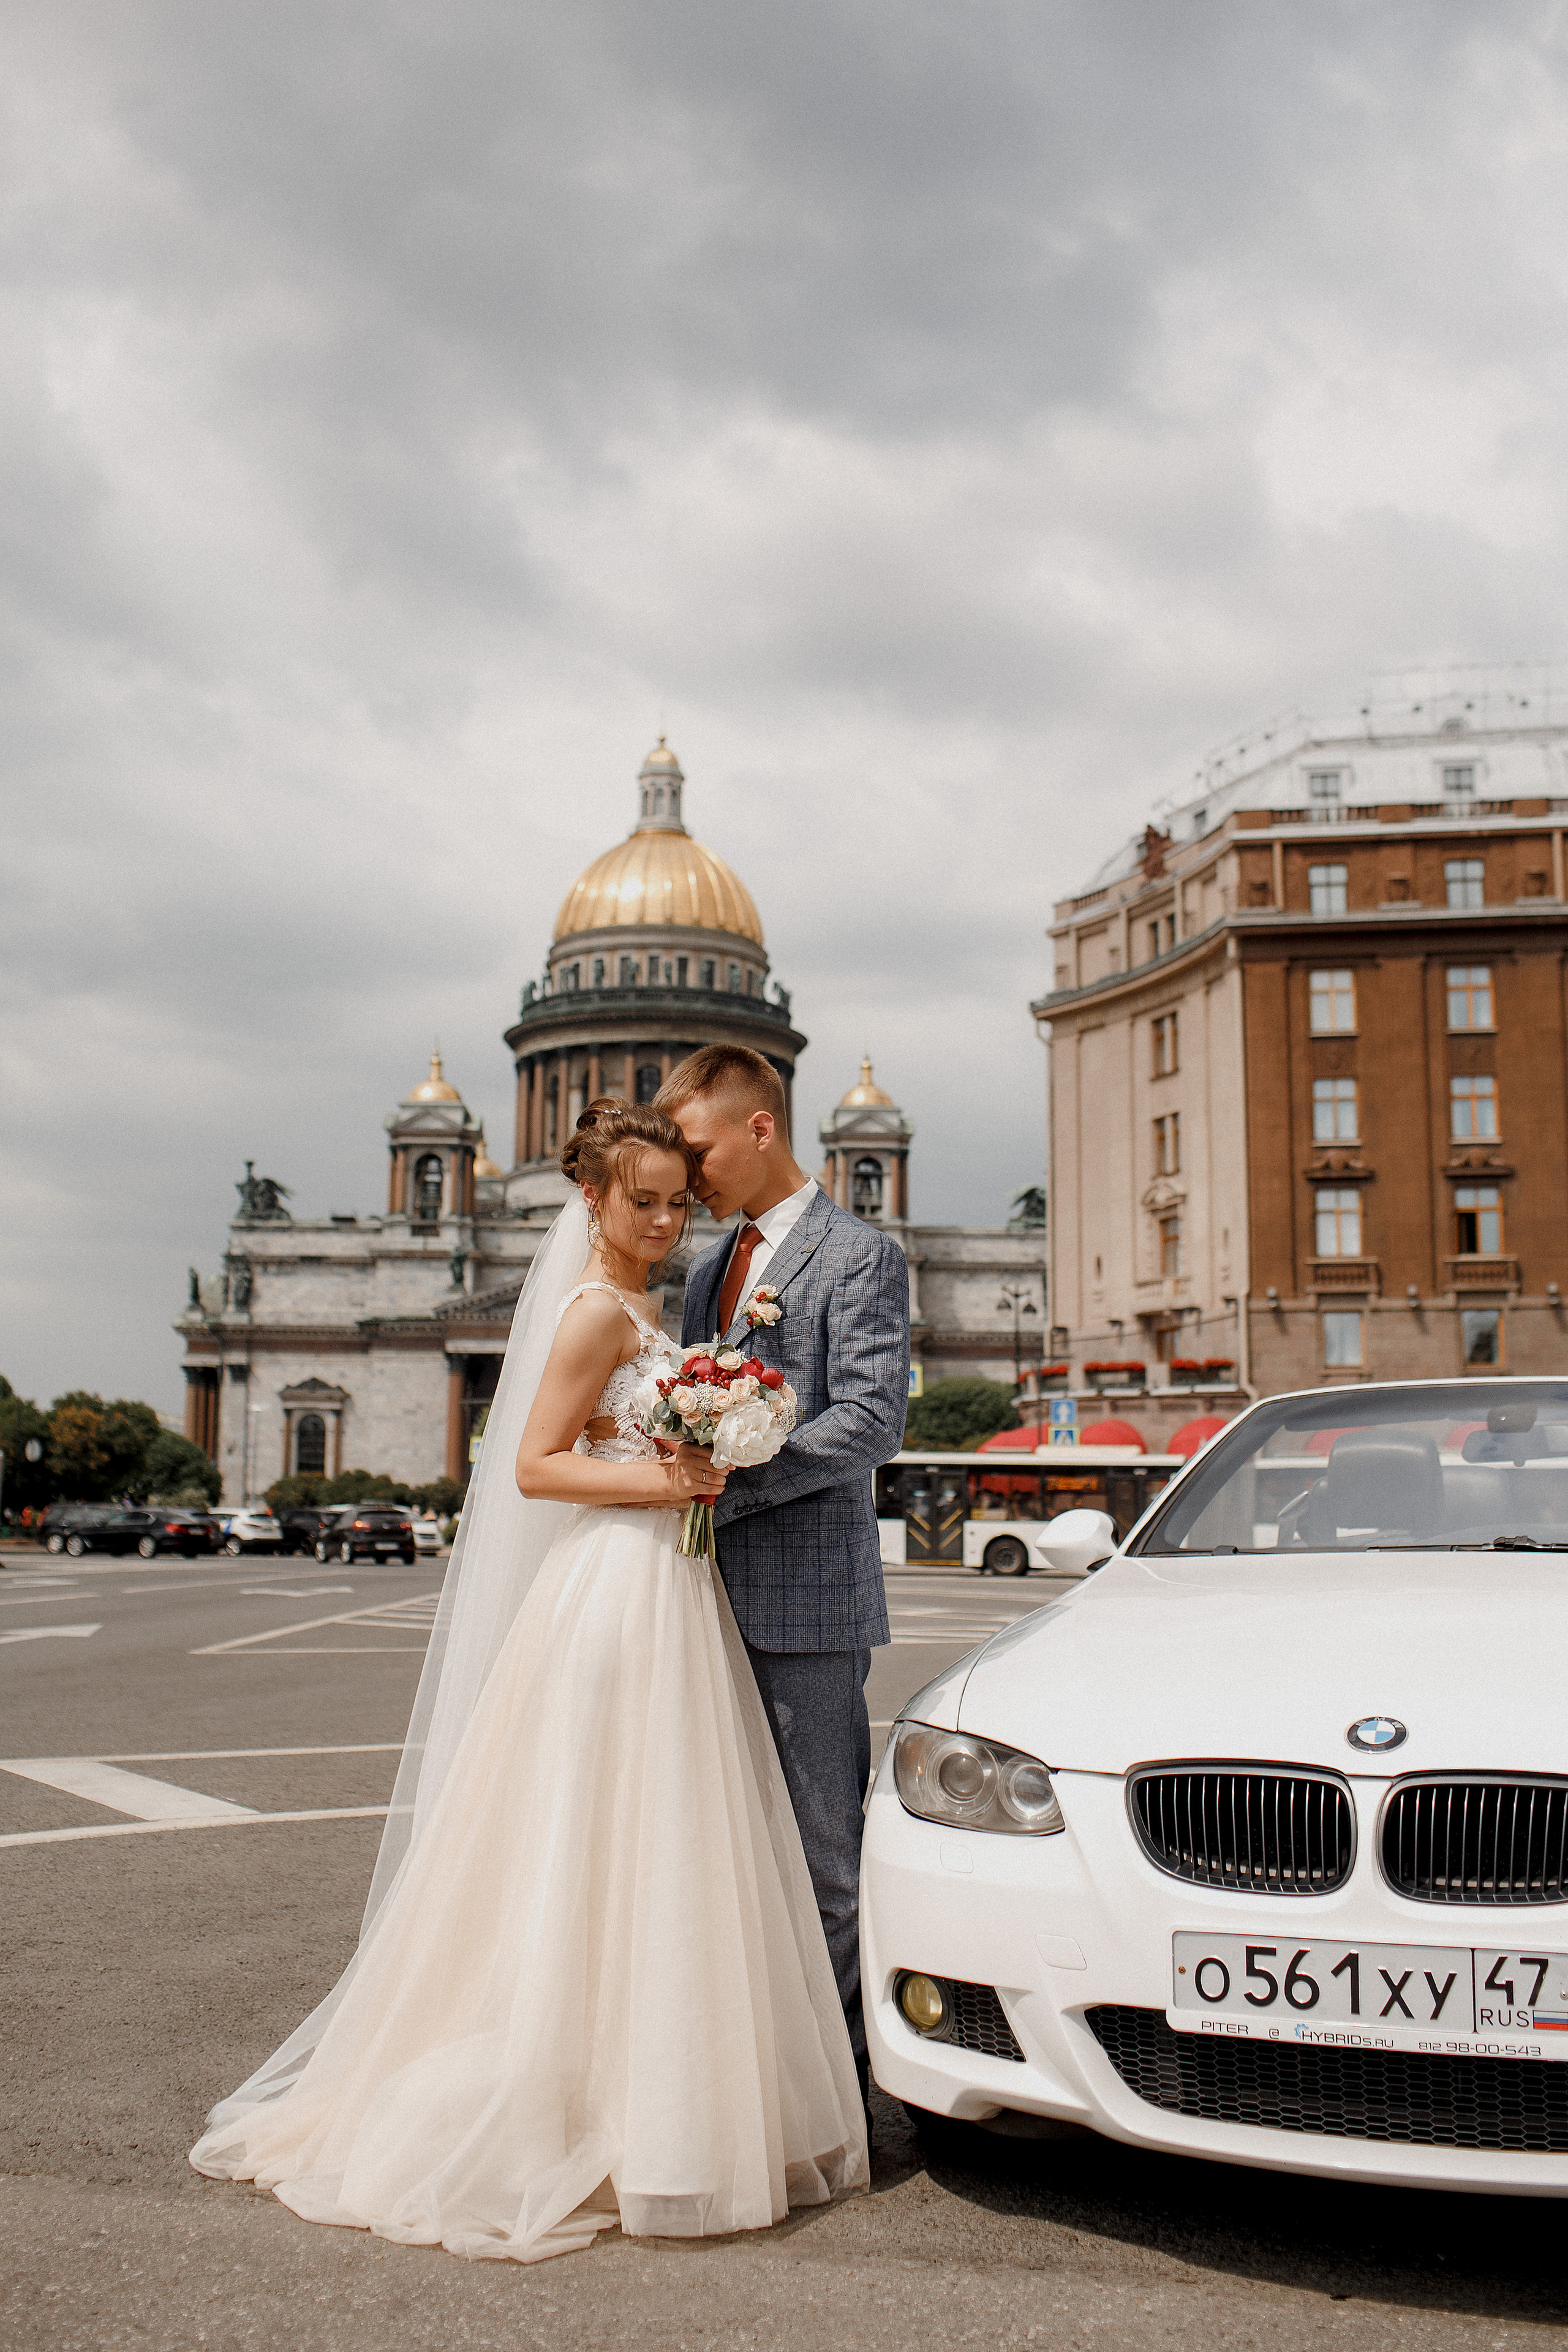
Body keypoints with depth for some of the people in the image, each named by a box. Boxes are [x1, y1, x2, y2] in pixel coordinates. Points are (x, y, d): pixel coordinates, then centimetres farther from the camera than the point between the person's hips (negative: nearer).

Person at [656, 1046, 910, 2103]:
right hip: (719, 1596, 7)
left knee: (828, 1854, 1)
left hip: (810, 1598, -7)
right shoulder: (711, 1271, 19)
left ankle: (845, 2064, 14)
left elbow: (871, 1420, -15)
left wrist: (729, 1483, -18)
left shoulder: (859, 1254, -6)